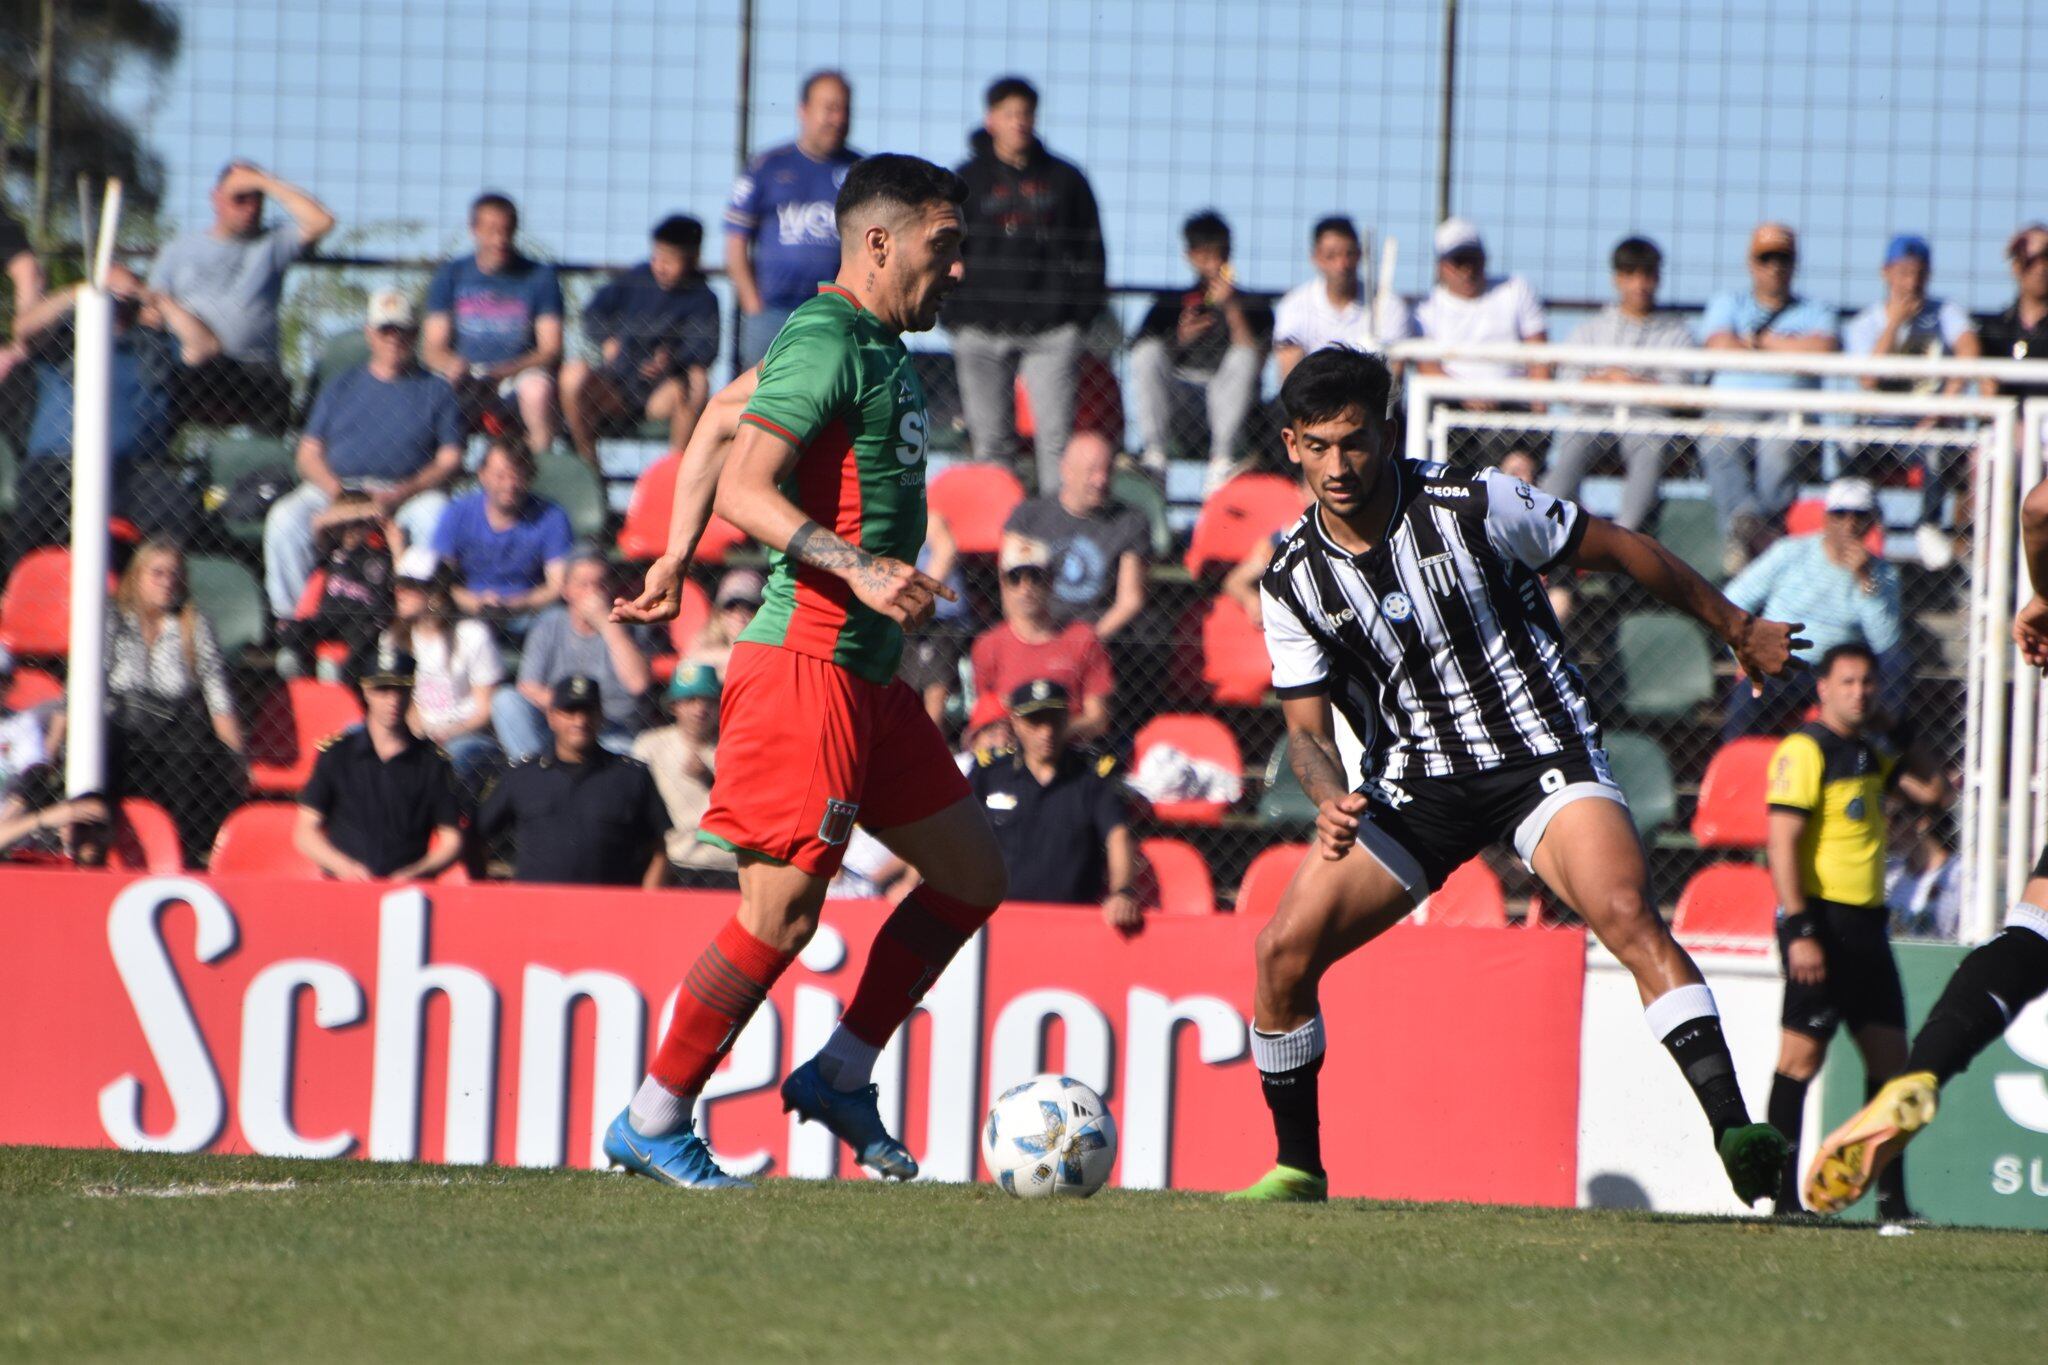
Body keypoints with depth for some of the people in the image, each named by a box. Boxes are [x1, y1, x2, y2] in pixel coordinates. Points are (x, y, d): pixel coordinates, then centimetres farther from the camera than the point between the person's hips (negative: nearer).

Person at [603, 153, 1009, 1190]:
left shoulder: (875, 345, 17)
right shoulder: (826, 343, -13)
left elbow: (720, 420, 24)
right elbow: (745, 487, -22)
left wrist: (674, 561, 21)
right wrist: (858, 568, -32)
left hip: (869, 676, 10)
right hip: (807, 663, -10)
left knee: (972, 874, 12)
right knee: (782, 910, -10)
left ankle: (839, 1076, 20)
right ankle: (653, 1124, 0)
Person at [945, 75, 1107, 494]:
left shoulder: (1065, 179, 12)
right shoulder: (967, 181, 10)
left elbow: (1090, 251, 14)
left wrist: (1082, 313, 4)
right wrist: (955, 316, 0)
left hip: (1052, 330, 0)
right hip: (983, 329, 0)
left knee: (1056, 436, -8)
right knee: (992, 440, 0)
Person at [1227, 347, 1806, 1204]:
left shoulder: (1472, 507, -14)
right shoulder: (1294, 580, -4)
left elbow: (1619, 552, -1)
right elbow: (1307, 728, 1)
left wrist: (1738, 629, 9)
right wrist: (1330, 801, -24)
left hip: (1538, 754, -4)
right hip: (1412, 783, 4)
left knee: (1626, 911, -29)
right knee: (1284, 948, -9)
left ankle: (1737, 1137, -35)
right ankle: (1298, 1167, 10)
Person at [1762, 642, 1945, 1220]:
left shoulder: (1870, 751, 16)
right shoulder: (1804, 750, -10)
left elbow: (1933, 791, 23)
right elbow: (1782, 843, -16)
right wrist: (1799, 931, -22)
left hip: (1866, 923, 9)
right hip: (1822, 919, -9)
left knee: (1889, 1054, 7)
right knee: (1802, 1054, -8)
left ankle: (1893, 1199, 11)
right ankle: (1784, 1198, -6)